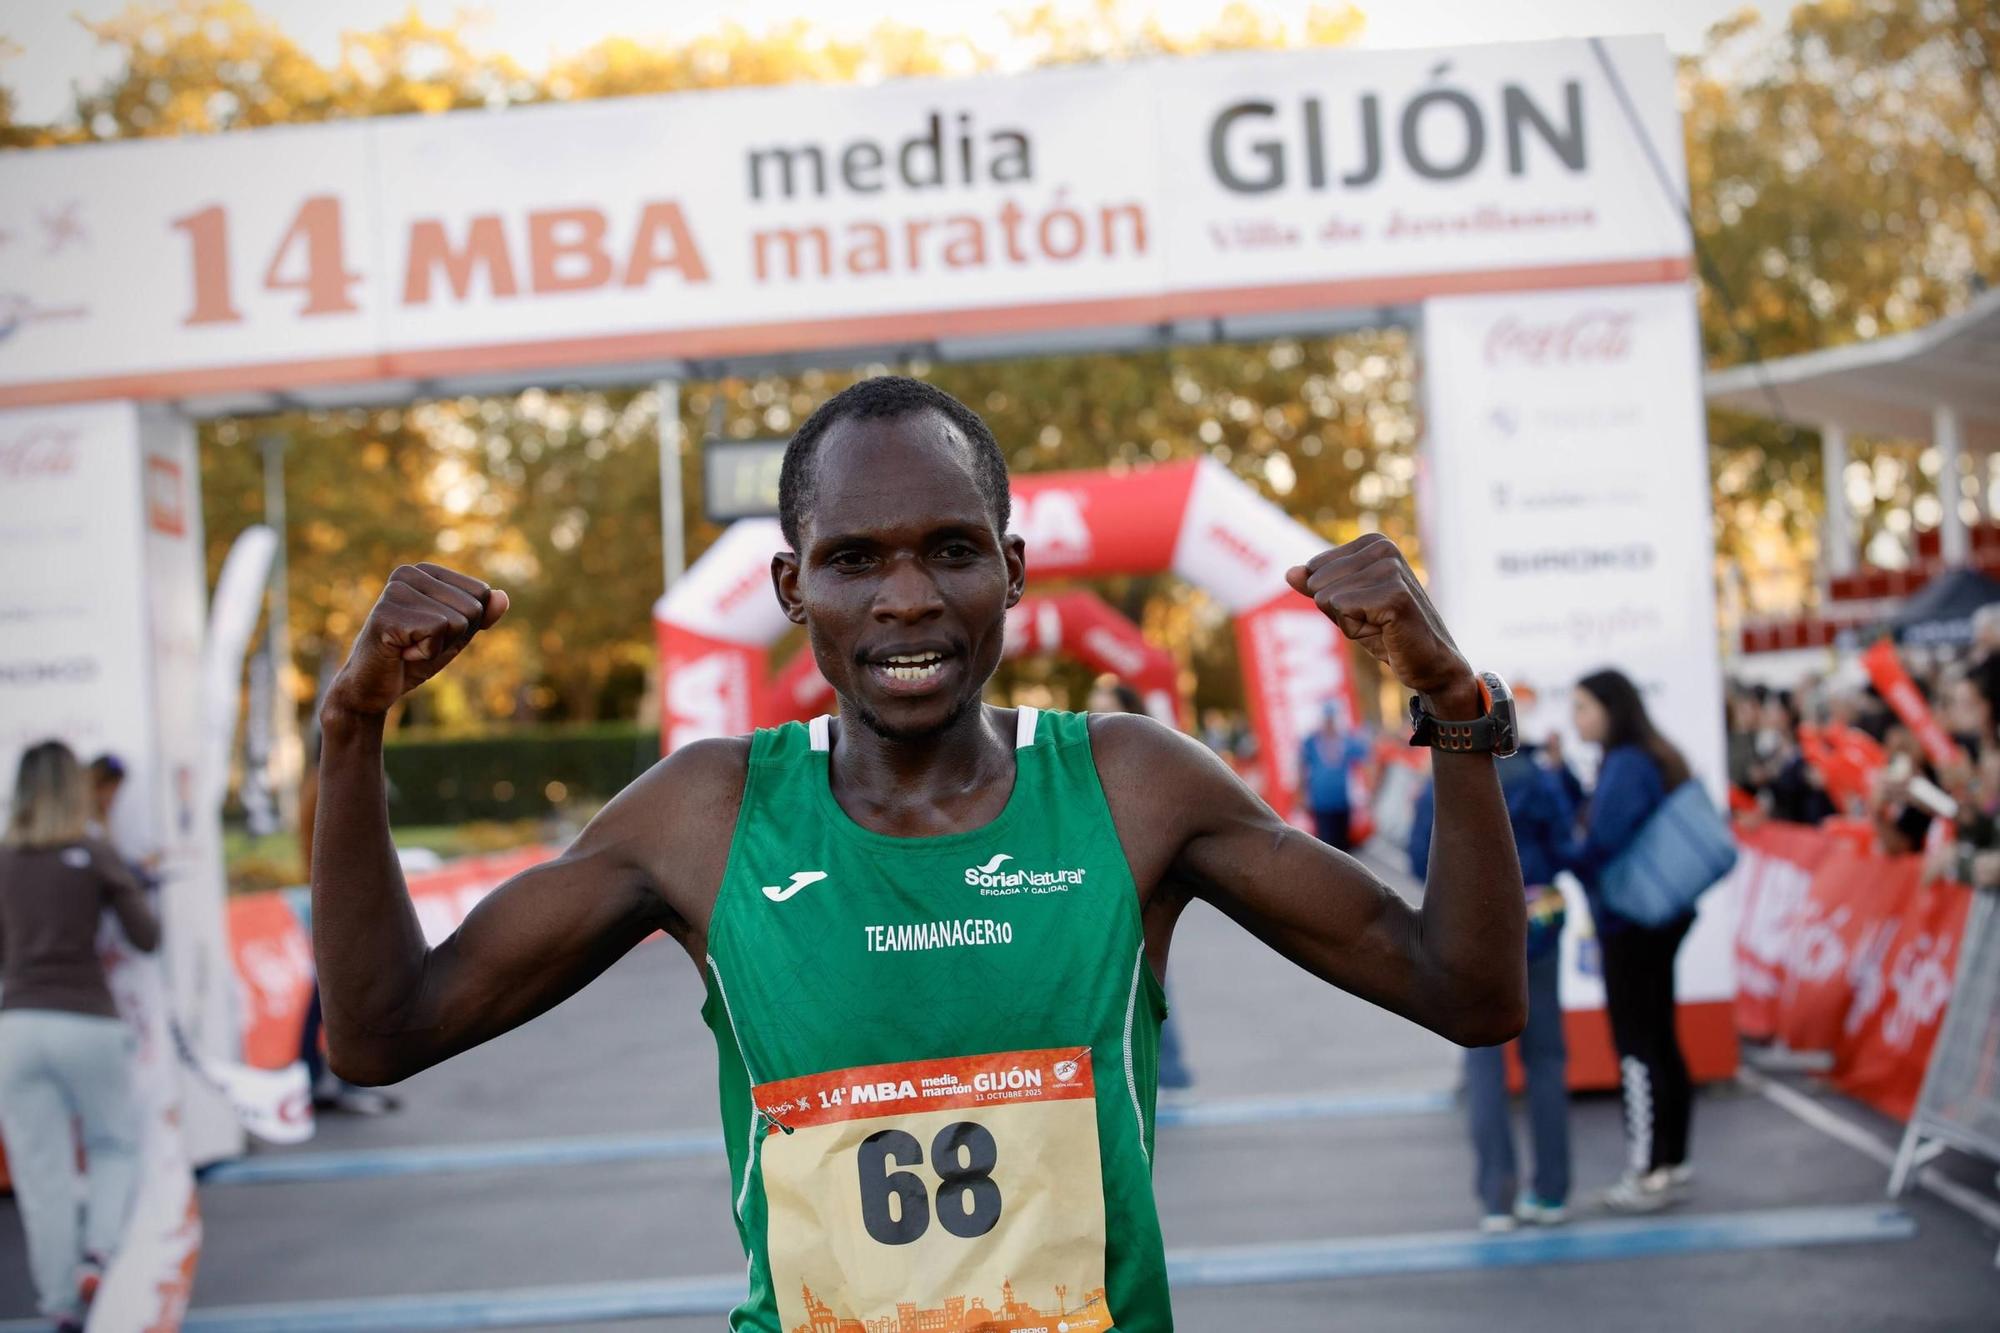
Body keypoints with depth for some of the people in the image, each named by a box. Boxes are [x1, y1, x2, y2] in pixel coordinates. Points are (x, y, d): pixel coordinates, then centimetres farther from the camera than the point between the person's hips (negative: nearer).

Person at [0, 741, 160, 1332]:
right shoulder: (95, 856, -3)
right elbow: (147, 938, 0)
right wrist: (130, 890, 16)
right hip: (87, 1023, -2)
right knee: (116, 1146, 16)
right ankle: (96, 1253, -6)